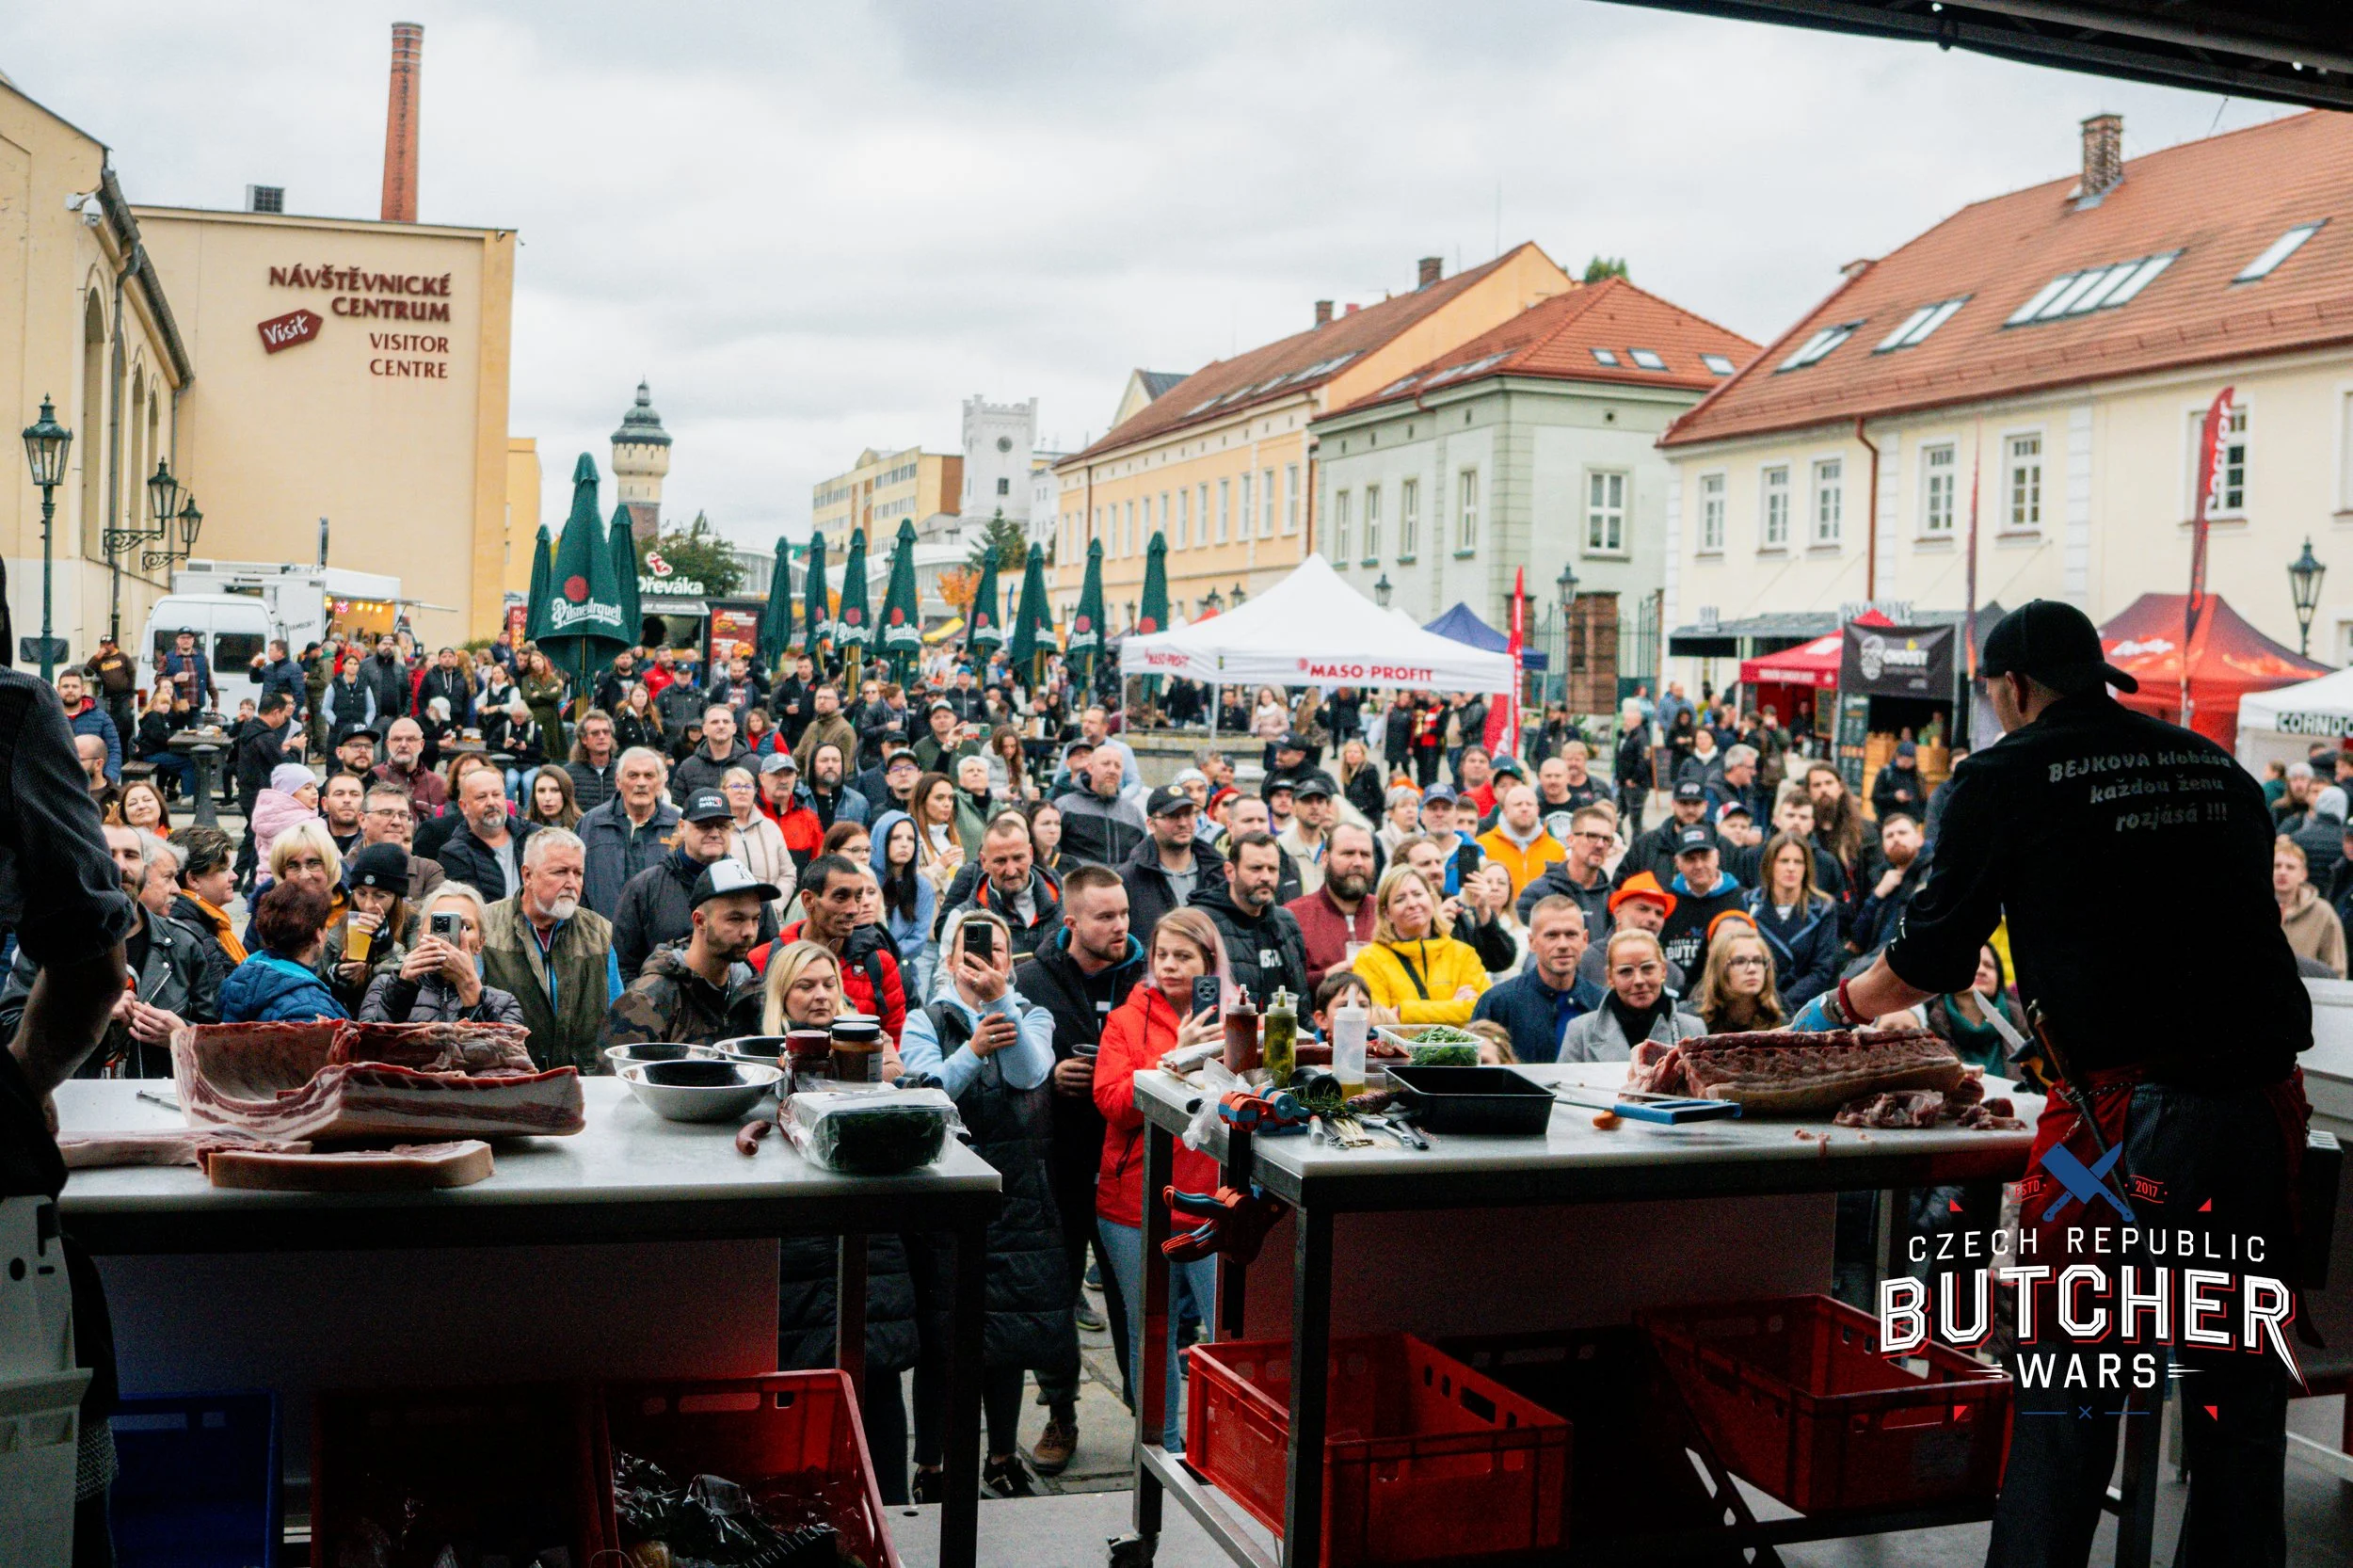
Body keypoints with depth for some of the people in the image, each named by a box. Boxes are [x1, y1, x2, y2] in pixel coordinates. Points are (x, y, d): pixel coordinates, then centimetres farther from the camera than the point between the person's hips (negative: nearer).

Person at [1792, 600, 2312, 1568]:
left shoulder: (2009, 775, 0)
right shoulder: (2220, 769, 14)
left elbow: (1930, 959, 3)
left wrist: (1837, 1007, 22)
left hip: (2124, 1116, -5)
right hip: (2262, 1106, 5)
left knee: (2071, 1377, 6)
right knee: (2240, 1388, 15)